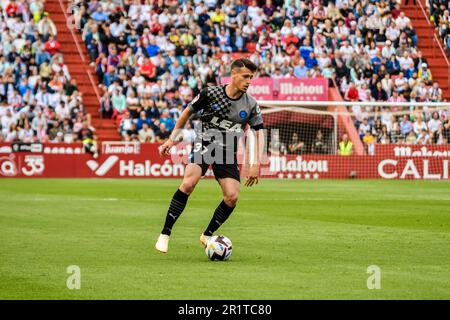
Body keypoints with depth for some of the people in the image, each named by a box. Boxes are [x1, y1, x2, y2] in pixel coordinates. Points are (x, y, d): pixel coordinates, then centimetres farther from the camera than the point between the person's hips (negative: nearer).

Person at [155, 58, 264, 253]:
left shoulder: (251, 105, -1)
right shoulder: (211, 93, -7)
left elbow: (259, 132, 6)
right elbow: (188, 112, 7)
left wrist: (256, 165, -1)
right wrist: (172, 139, 8)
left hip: (228, 152, 3)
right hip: (204, 143, -3)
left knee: (232, 196, -12)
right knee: (188, 183, -26)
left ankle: (207, 235, 11)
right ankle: (165, 234, -19)